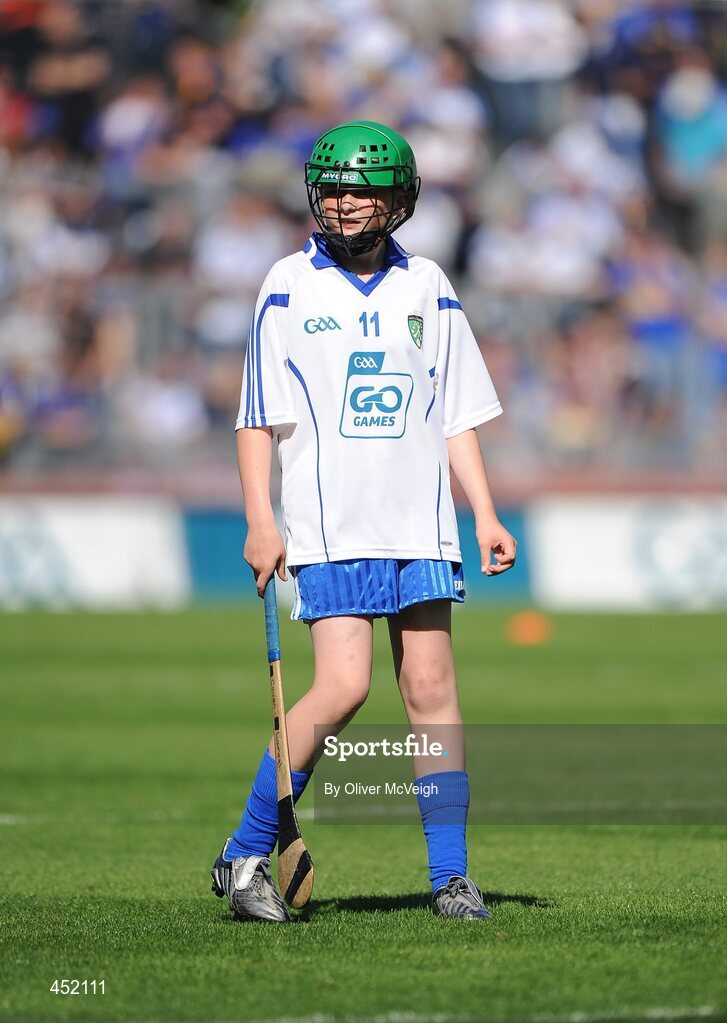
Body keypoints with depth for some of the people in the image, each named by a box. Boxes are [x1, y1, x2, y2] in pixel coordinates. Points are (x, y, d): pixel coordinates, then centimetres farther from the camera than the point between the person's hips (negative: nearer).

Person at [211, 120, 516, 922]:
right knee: (343, 685, -14)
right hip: (329, 526, -3)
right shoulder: (290, 286, 2)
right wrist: (259, 519, -8)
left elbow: (456, 413, 14)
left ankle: (449, 876, 5)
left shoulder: (427, 287, 10)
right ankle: (245, 857, -3)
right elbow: (258, 414, 1)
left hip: (419, 523, 3)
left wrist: (485, 514, 7)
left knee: (432, 687, -1)